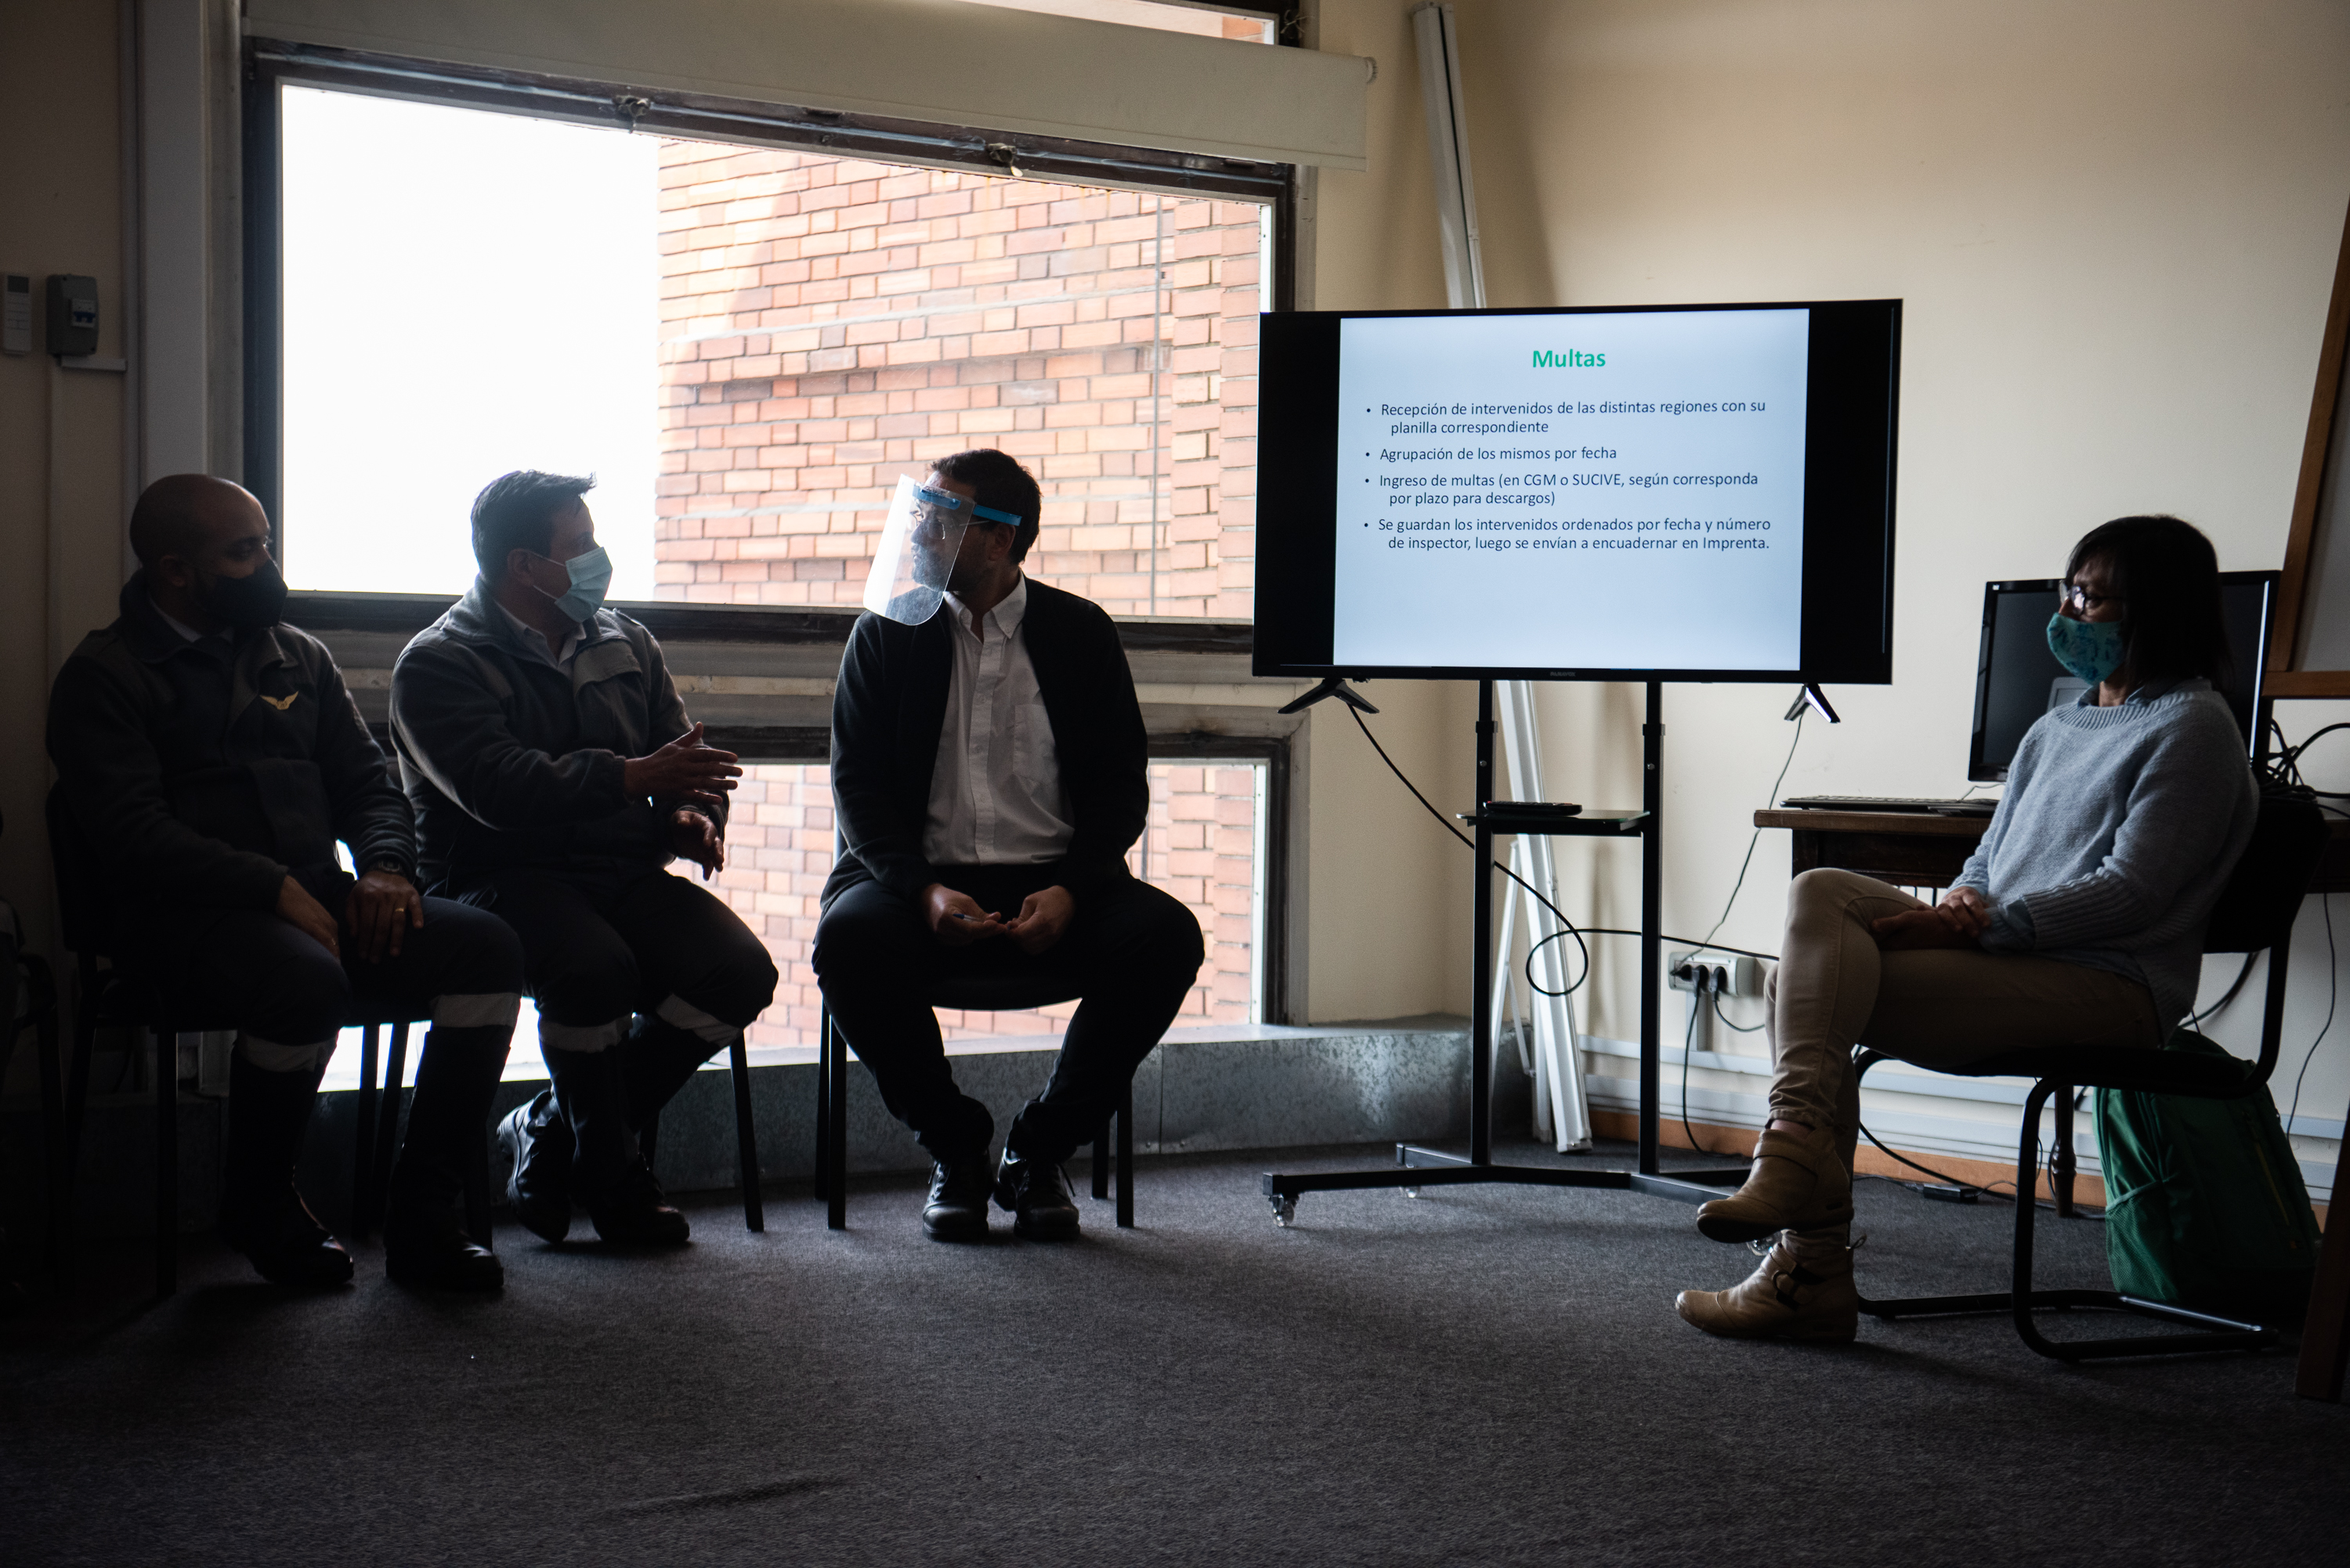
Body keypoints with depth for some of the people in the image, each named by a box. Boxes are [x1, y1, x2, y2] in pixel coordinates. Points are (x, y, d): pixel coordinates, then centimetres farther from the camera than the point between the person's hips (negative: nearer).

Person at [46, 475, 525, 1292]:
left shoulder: (297, 657, 19)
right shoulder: (103, 677, -1)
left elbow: (368, 780, 19)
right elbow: (133, 833, -13)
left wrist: (385, 868, -4)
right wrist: (274, 888, -21)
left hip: (316, 896, 6)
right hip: (184, 914, -6)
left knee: (487, 947, -18)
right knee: (308, 982, -37)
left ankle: (422, 1216, -14)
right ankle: (258, 1206, -9)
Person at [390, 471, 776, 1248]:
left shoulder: (625, 644, 18)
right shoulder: (437, 664, -3)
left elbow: (681, 763, 20)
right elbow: (500, 787, -19)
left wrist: (691, 817, -4)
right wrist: (633, 777, -24)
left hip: (622, 873, 6)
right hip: (500, 876, -6)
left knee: (741, 972, -19)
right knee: (595, 967, -37)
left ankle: (550, 1131, -2)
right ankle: (609, 1171, -9)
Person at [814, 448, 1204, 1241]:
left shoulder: (1081, 634, 7)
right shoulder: (886, 635, 7)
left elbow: (1120, 786, 4)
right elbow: (858, 786, 1)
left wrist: (1069, 891, -16)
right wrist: (923, 890, -18)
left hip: (1051, 887, 1)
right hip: (923, 882, 0)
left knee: (1166, 936, -28)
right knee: (849, 937, -33)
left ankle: (1039, 1150, -7)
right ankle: (955, 1146, -7)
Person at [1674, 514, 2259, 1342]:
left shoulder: (2189, 728, -2)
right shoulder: (2055, 730, 24)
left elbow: (2131, 891, -12)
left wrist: (1981, 925, -17)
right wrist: (1960, 903, -2)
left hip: (2107, 986, -8)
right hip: (2003, 958, 8)